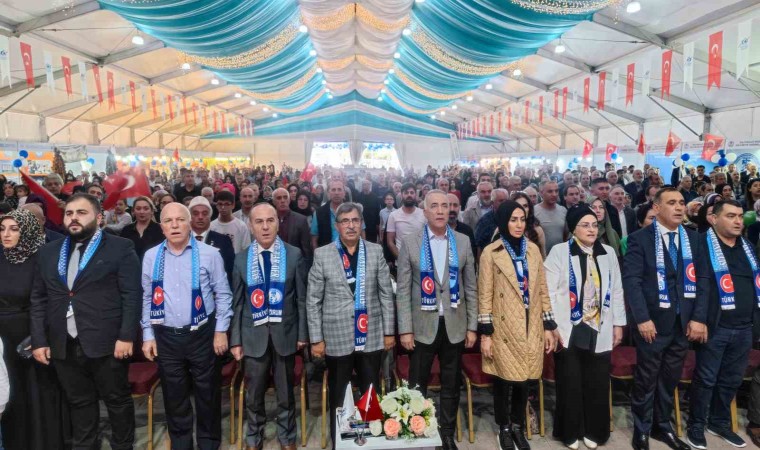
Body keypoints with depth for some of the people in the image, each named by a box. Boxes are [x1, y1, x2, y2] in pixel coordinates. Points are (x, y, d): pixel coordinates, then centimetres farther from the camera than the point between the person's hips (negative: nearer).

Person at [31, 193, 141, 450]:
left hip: (106, 343, -4)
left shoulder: (121, 248, -3)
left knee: (118, 400, 9)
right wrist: (38, 340, 6)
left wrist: (126, 336, -15)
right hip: (63, 346, 4)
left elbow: (131, 296, -9)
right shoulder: (48, 252, 12)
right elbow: (38, 299, 13)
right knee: (79, 402, 17)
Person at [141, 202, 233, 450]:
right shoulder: (151, 257, 3)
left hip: (203, 334, -2)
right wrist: (148, 335, 5)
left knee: (207, 393, 9)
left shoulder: (209, 254, -6)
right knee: (174, 395, 14)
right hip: (166, 337, 2)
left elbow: (223, 294, -2)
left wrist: (221, 330, -6)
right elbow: (147, 298, 8)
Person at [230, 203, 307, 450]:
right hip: (253, 334, 1)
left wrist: (302, 333, -3)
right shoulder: (241, 259, 1)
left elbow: (301, 298, -2)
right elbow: (237, 303, 2)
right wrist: (235, 339, 0)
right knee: (254, 392, 14)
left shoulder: (294, 255, -4)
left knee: (285, 392, 15)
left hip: (285, 332, -1)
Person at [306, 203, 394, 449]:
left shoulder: (376, 251, 2)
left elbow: (386, 294, 4)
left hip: (371, 337, 1)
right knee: (338, 397, 14)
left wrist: (389, 331, 3)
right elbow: (313, 300, -2)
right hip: (337, 338, -1)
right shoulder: (322, 254, -3)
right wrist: (316, 339, -4)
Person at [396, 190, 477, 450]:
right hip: (422, 326, -2)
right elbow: (403, 290, -4)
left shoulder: (463, 242, 2)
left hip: (455, 326, 2)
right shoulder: (410, 243, -4)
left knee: (451, 386, 14)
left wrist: (472, 327, 2)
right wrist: (405, 329, -9)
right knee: (417, 386, 10)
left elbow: (471, 287, 5)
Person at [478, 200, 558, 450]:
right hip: (504, 329, -4)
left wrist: (549, 326, 7)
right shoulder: (490, 252, -7)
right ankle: (504, 429, 29)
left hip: (531, 328, 4)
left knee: (524, 382, 10)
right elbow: (484, 295, -7)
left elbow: (542, 290, 9)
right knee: (504, 382, 6)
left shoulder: (533, 249, 6)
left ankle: (518, 427, 32)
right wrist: (485, 334, -9)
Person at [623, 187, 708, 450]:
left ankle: (662, 427, 33)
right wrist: (642, 319, -19)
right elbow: (631, 280, -12)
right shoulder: (640, 239, -7)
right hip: (653, 323, -4)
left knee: (670, 380, 15)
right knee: (646, 381, 8)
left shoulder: (693, 239, 8)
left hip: (683, 324, 4)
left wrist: (698, 317, -4)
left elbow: (701, 280, 5)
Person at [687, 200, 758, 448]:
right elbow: (699, 286, -15)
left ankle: (720, 421, 32)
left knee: (732, 379, 16)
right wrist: (698, 321, -19)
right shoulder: (703, 245, -9)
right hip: (715, 327, -6)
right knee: (706, 378, 3)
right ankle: (696, 425, 17)